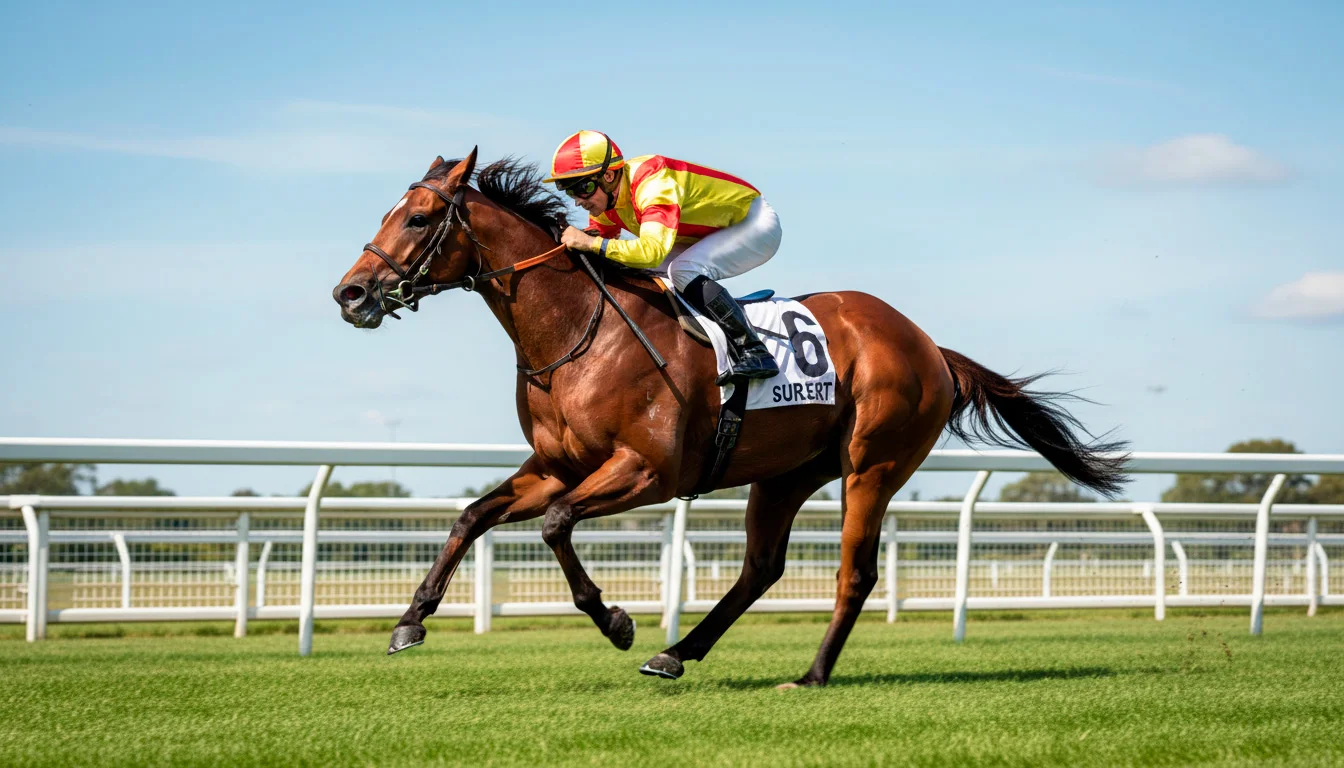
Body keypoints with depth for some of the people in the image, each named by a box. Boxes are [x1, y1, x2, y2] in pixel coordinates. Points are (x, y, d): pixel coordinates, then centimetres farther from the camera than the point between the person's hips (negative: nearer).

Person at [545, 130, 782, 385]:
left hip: (755, 223, -9)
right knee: (636, 275, -2)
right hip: (712, 232, 9)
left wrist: (592, 243, -46)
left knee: (683, 270, -31)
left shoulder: (654, 185, -35)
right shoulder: (604, 195, -7)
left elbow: (652, 251, -47)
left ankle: (755, 353, -30)